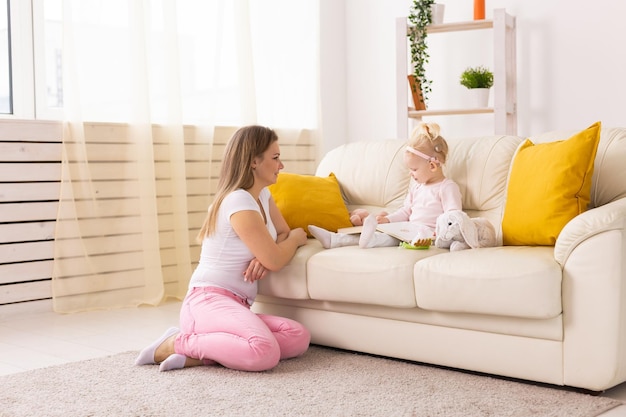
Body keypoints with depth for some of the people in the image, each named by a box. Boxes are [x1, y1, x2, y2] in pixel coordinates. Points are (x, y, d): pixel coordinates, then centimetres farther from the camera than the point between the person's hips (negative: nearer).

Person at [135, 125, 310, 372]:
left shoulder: (262, 195, 16)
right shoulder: (239, 202, -13)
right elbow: (275, 260, -13)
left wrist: (263, 258, -2)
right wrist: (297, 237, 9)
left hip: (234, 306, 9)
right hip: (208, 301, -9)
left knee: (299, 338, -14)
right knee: (265, 353, -35)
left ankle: (196, 355, -11)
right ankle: (175, 343, -12)